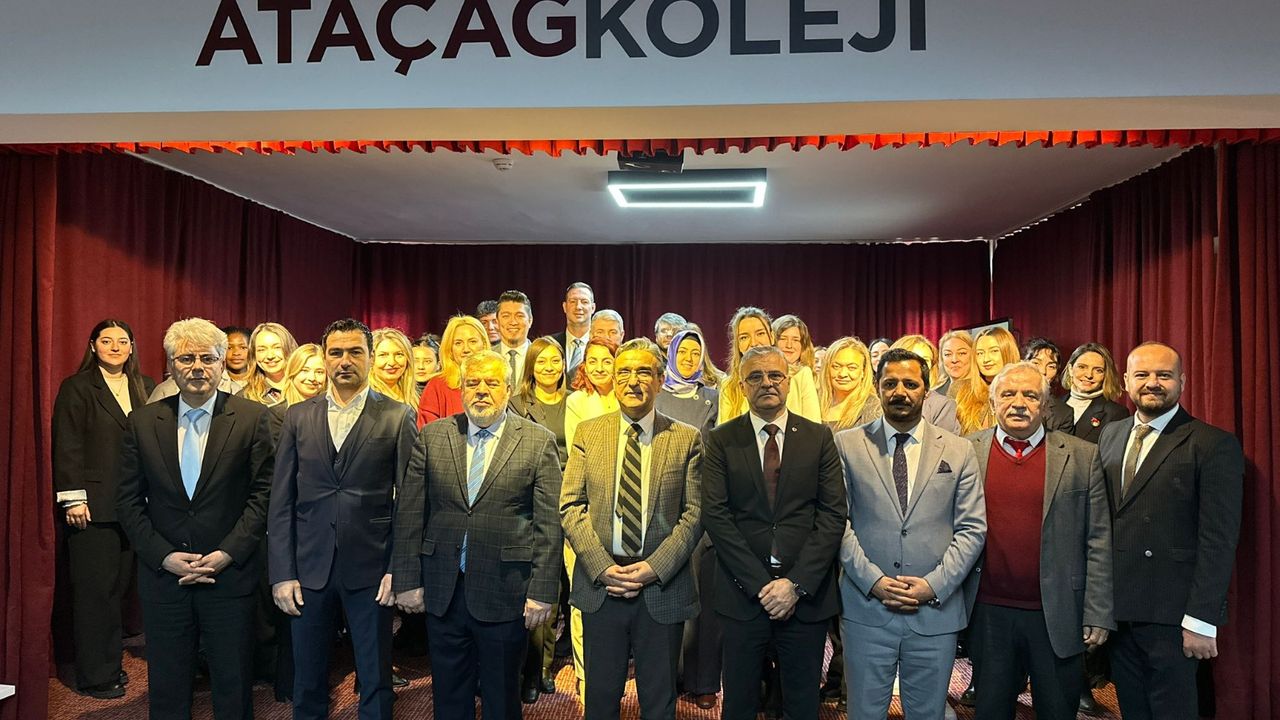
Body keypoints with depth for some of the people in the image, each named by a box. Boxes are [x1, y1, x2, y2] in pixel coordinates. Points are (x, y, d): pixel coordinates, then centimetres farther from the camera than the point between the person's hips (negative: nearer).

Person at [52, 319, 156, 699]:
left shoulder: (145, 388, 11)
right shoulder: (76, 388, -1)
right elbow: (67, 447, -6)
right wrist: (73, 499, -11)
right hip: (93, 505, -4)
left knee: (120, 585, 9)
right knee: (95, 590, 1)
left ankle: (110, 662, 22)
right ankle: (95, 675, 12)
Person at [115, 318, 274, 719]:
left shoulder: (252, 418, -3)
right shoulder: (143, 422, 4)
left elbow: (263, 492, -5)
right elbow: (128, 500, 4)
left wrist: (228, 553, -13)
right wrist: (163, 556, -7)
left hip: (230, 576, -2)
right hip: (163, 576, 2)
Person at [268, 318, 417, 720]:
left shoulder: (397, 417, -1)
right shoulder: (298, 417, 6)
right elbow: (281, 502, 5)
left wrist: (399, 569, -9)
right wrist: (282, 574, -1)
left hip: (371, 570, -2)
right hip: (310, 569, 3)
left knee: (375, 683, 9)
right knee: (307, 684, 15)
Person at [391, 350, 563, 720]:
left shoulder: (539, 442, -3)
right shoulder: (432, 436, 3)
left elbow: (549, 524, -6)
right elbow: (409, 514, 3)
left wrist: (543, 592, -10)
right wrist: (407, 580, 0)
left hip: (505, 593, -2)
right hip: (442, 591, 2)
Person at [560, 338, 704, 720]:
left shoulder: (686, 439, 0)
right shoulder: (588, 433, 4)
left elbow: (694, 513, -3)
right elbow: (570, 506, 0)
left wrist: (655, 568, -13)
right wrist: (602, 566, -11)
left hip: (663, 588, -1)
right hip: (600, 584, 1)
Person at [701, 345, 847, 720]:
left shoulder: (819, 438, 4)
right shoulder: (721, 440, 1)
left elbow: (833, 514, -2)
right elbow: (715, 515, -6)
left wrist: (797, 583, -11)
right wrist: (761, 585, -12)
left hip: (807, 595, 1)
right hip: (743, 594, 0)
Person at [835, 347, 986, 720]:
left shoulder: (959, 451, 5)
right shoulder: (847, 445, 1)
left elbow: (972, 528, 2)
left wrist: (934, 584, -9)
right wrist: (873, 581, -11)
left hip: (936, 611, 1)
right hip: (866, 609, -1)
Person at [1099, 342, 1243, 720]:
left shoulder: (1214, 445, -8)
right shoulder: (1110, 435, 10)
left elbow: (1218, 542, -12)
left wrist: (1202, 621, -16)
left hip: (1171, 616, -5)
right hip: (1117, 612, 5)